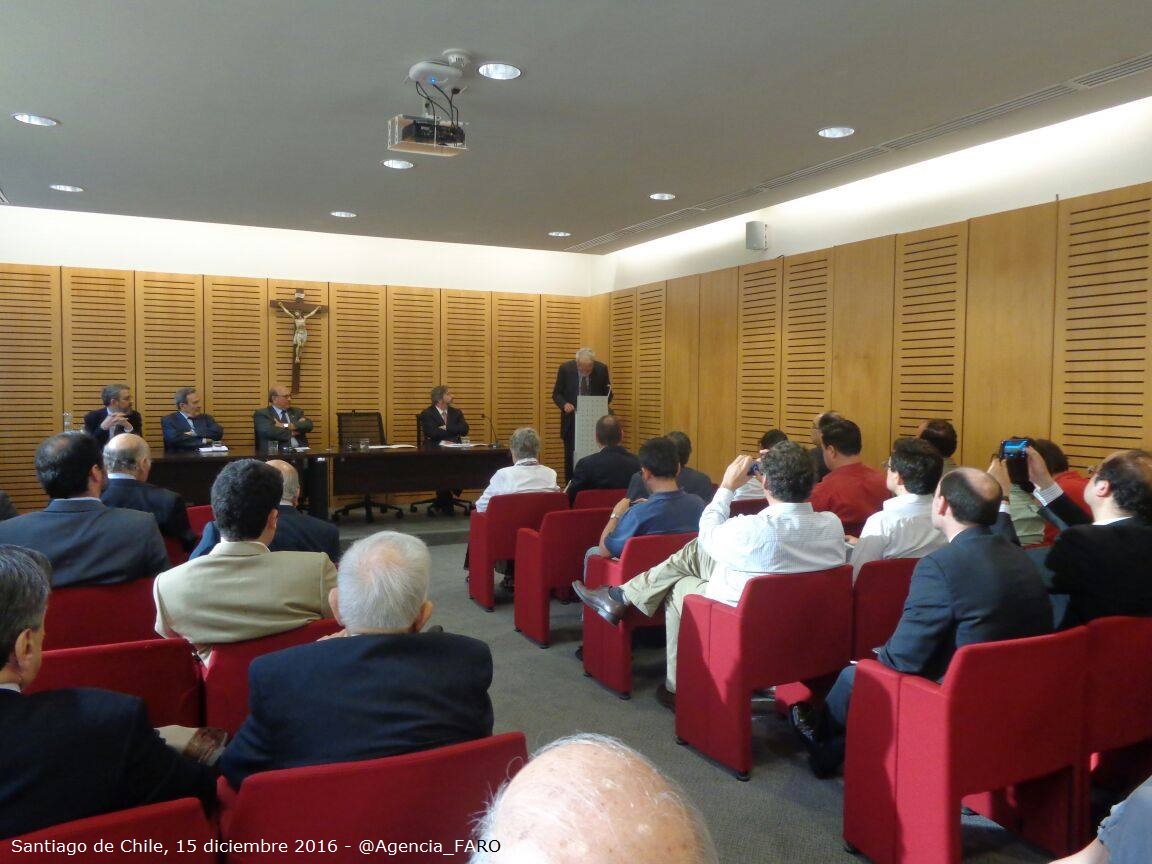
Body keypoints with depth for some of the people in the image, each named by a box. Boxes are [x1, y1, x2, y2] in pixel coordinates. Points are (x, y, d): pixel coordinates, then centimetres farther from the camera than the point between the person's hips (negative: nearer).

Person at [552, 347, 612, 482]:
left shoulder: (601, 369, -6)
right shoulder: (565, 369, -8)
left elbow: (608, 394, 6)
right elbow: (556, 394, 0)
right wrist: (564, 404, -20)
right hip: (572, 420, 0)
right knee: (571, 457, 1)